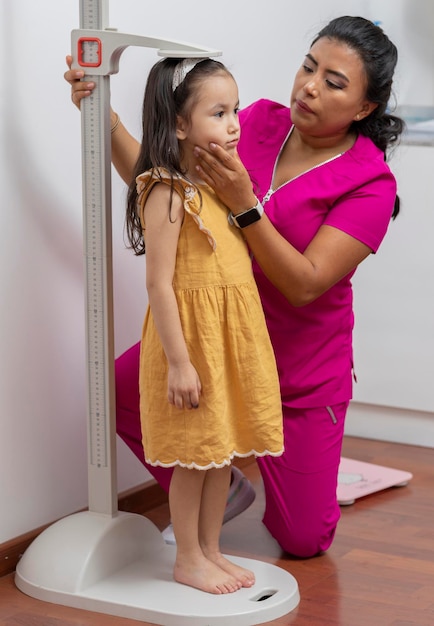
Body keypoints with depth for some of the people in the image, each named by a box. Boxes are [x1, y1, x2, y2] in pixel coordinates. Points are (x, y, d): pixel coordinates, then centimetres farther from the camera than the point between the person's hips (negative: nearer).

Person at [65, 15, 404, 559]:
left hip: (302, 367, -3)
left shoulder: (370, 183, -17)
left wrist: (243, 204, -33)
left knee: (303, 541, -1)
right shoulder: (258, 122, -6)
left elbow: (305, 284, -25)